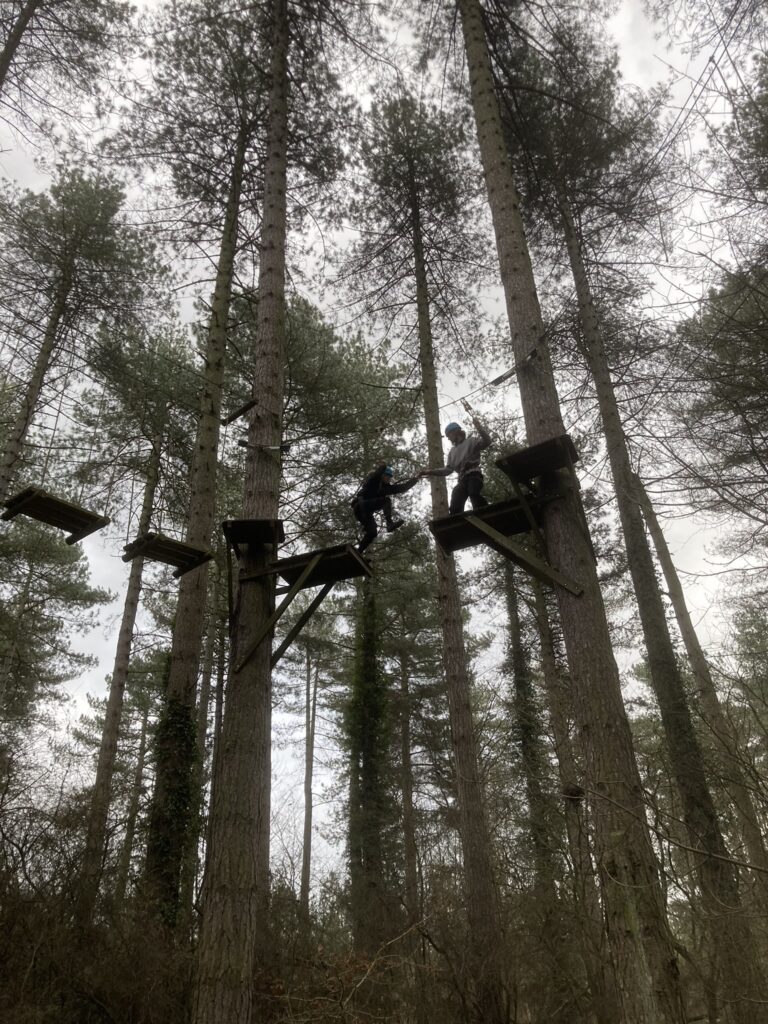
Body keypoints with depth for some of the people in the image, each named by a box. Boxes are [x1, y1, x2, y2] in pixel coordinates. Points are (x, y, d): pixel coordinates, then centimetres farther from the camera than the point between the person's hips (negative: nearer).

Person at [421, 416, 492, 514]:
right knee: (455, 507, -8)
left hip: (473, 474, -7)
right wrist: (431, 472, 16)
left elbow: (486, 441, -4)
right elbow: (449, 469, 25)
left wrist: (478, 426, -14)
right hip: (462, 479, 7)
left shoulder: (471, 441, 13)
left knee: (474, 493, -37)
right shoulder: (452, 452, 32)